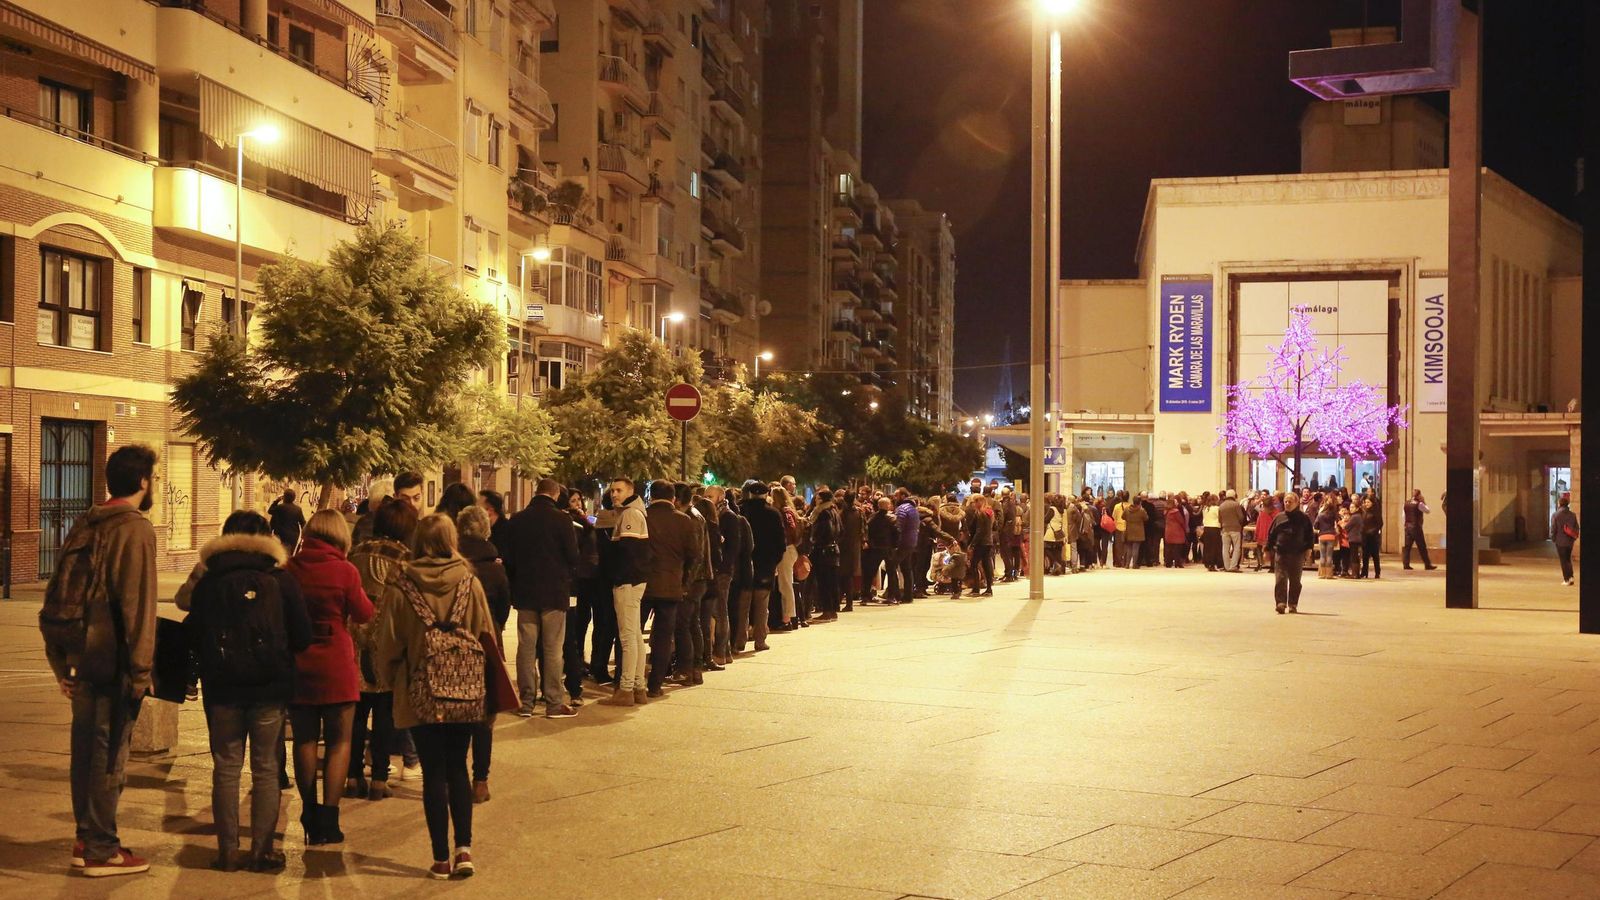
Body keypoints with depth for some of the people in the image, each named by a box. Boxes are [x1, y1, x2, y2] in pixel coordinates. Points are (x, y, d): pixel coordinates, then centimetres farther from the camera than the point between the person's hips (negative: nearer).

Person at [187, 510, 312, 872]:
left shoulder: (208, 583, 2)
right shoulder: (281, 580, -1)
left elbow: (194, 635, 4)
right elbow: (302, 637, -1)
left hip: (222, 686, 1)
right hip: (270, 687, -1)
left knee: (226, 768, 8)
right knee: (266, 769, 6)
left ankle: (227, 850, 7)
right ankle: (262, 850, 5)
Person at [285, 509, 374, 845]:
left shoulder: (290, 569, -5)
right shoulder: (345, 571, -12)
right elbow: (364, 614, -2)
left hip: (297, 665, 3)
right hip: (336, 666, -3)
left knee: (305, 740, 14)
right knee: (339, 741, 7)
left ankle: (310, 818, 19)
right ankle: (328, 817, 1)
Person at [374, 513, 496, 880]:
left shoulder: (405, 588, -8)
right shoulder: (470, 583, -5)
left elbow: (389, 644, -2)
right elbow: (487, 636, -1)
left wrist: (390, 681, 16)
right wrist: (490, 689, 12)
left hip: (421, 692, -1)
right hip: (465, 690, 2)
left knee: (433, 773, 8)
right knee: (458, 768, 15)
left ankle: (441, 858, 10)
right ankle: (463, 847, 2)